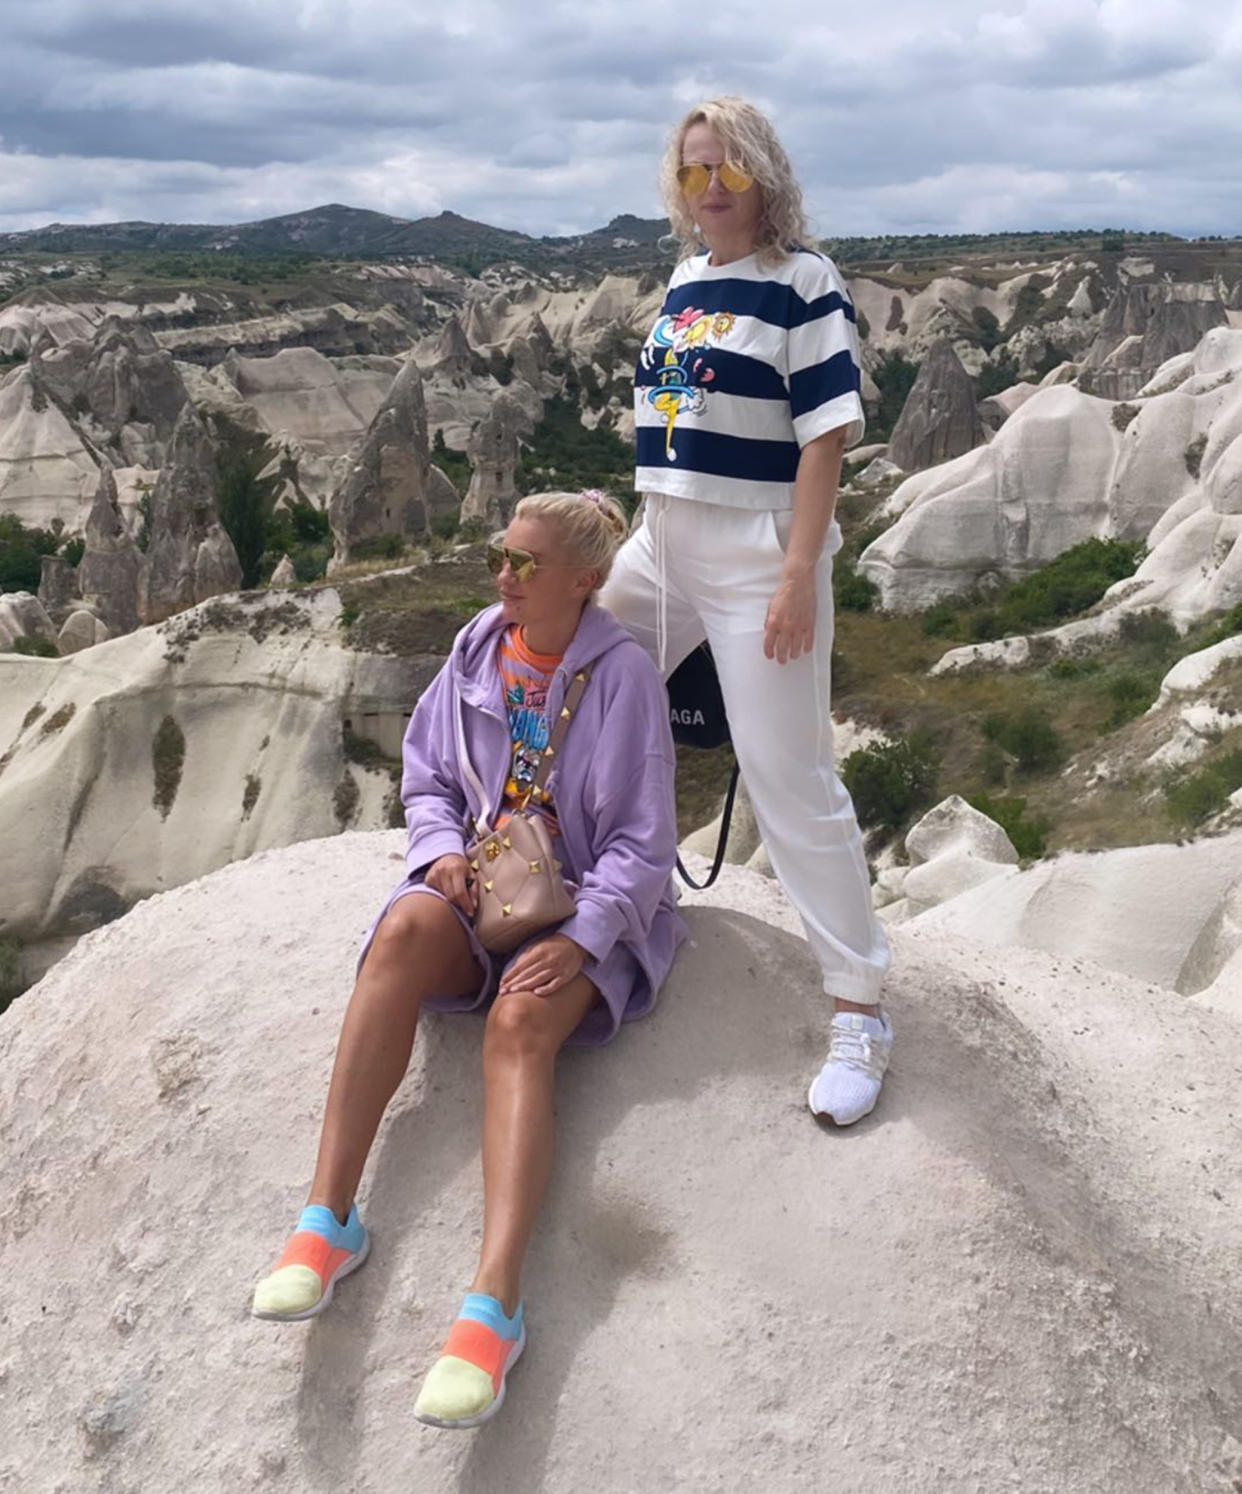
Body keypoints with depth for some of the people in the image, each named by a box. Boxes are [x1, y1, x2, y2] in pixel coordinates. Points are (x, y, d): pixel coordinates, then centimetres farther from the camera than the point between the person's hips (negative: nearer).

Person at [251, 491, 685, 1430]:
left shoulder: (623, 675, -9)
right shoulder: (480, 648, 5)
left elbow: (642, 842, -9)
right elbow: (426, 774, 14)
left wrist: (581, 940, -21)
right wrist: (442, 849, -7)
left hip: (585, 906, -3)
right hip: (482, 883, 4)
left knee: (522, 1020, -34)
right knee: (404, 931, -31)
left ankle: (494, 1303, -42)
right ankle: (329, 1218, -33)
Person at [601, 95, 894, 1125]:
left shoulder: (801, 282, -7)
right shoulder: (684, 280, 13)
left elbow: (825, 437, -13)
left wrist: (799, 576, -20)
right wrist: (652, 521, 17)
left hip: (757, 553, -8)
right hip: (663, 540, 8)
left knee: (790, 779, -7)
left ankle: (860, 1010, 4)